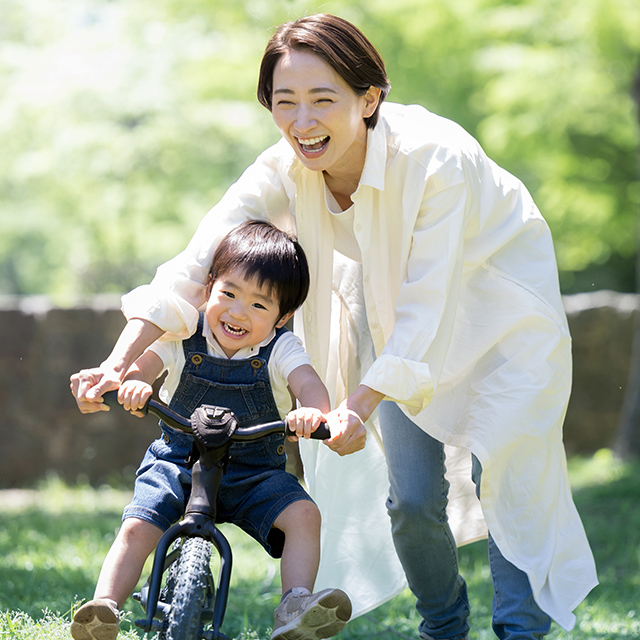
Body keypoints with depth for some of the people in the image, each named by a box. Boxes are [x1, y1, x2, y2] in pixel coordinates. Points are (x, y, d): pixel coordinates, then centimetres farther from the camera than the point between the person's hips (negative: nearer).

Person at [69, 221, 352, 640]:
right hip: (178, 463, 0)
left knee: (304, 515, -23)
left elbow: (309, 384, -24)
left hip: (255, 474, 0)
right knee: (137, 527, -21)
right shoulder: (182, 337, -6)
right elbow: (140, 367, -13)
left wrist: (313, 411, -49)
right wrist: (131, 384, -39)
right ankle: (104, 606, -20)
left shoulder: (281, 349, -8)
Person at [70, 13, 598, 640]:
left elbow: (429, 304, -35)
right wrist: (118, 364, -37)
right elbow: (196, 264, -26)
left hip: (497, 303, -4)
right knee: (411, 496, -1)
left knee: (506, 475, -11)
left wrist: (361, 404, -43)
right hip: (393, 316, 4)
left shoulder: (436, 157, -36)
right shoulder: (284, 171, -22)